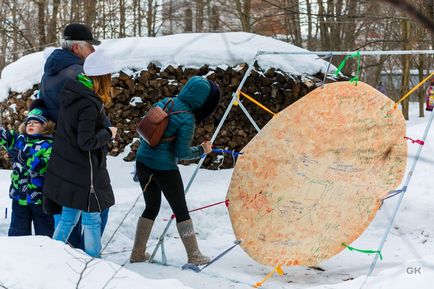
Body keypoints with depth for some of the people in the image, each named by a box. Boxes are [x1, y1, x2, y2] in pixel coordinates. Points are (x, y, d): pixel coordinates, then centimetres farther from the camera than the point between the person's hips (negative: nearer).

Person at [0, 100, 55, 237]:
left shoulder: (49, 144, -10)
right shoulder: (19, 140, 7)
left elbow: (46, 166, -23)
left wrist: (25, 158, -30)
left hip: (40, 198, -5)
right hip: (19, 196, 5)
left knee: (45, 234, 8)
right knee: (18, 232, 14)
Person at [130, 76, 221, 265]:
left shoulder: (164, 102, 5)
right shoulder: (187, 119, -16)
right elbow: (181, 153, -14)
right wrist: (201, 150, 3)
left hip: (143, 162, 7)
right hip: (164, 169, -7)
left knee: (151, 207, 21)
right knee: (181, 211, 8)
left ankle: (138, 253, 23)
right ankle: (194, 256, 13)